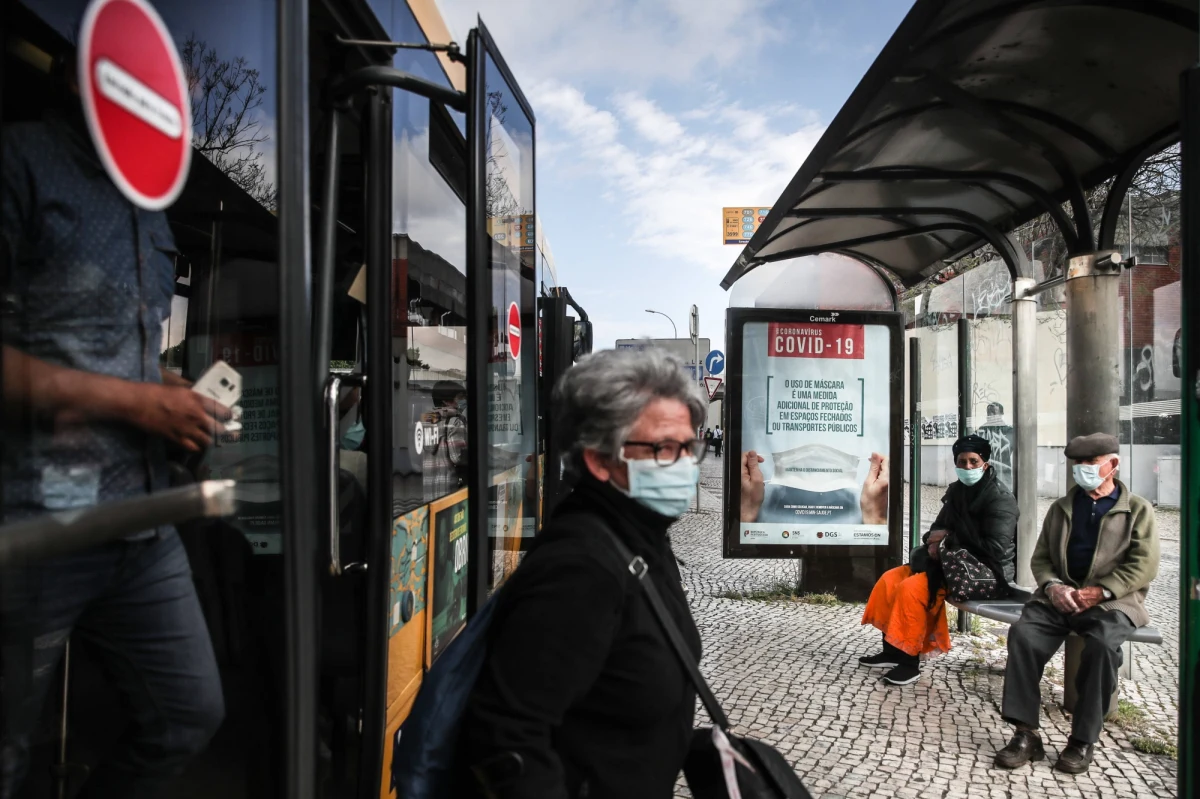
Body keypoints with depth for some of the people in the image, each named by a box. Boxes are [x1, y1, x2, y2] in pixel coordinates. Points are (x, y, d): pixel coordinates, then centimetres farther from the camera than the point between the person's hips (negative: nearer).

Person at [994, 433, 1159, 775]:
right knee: (1022, 633, -25)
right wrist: (1052, 586, -6)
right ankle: (1026, 734, -20)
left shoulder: (1138, 510, 10)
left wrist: (1101, 592, -15)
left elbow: (1144, 565, -2)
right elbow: (1040, 558, 15)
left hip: (1112, 601, -3)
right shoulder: (1061, 508, 20)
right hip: (1060, 597, 3)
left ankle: (1083, 741, -19)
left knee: (1102, 644, -35)